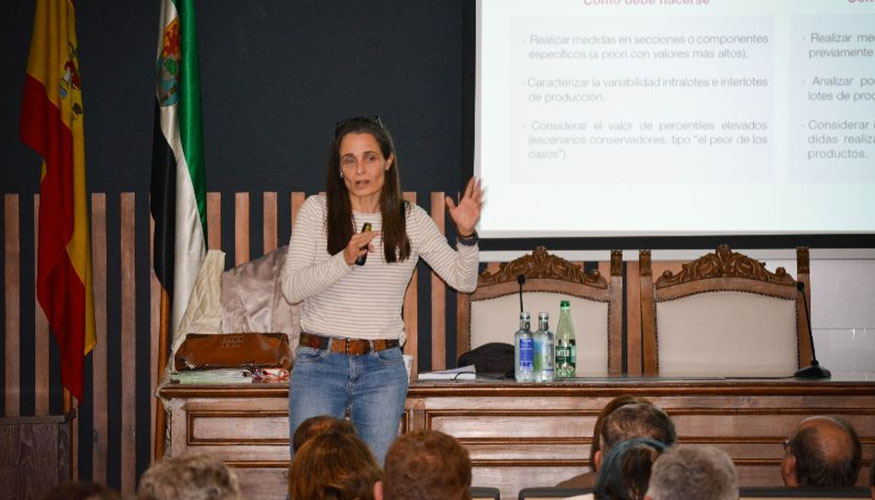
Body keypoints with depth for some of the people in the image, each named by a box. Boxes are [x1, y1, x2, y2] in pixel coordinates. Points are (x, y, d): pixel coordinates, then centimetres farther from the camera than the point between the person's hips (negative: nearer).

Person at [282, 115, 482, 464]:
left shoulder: (410, 220, 4)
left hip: (383, 369, 1)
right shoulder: (317, 210, 0)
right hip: (319, 361, -1)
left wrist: (466, 234, -14)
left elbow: (463, 280, 5)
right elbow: (291, 288, -6)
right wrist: (345, 259, -20)